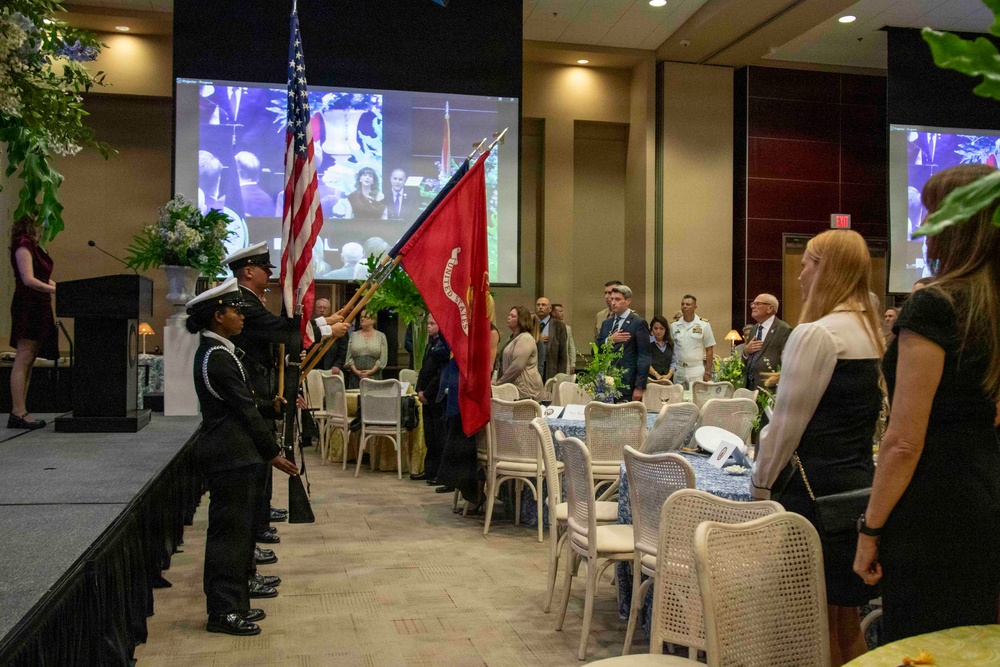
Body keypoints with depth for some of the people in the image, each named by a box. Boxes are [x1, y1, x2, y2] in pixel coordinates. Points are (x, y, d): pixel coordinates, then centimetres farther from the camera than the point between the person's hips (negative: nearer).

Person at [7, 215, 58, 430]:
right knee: (23, 361, -9)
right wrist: (58, 290, -22)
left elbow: (44, 279, 20)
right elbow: (29, 280, -19)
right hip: (27, 307, -10)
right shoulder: (23, 246, -10)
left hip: (37, 307, 10)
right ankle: (18, 413, -9)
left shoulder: (33, 247, 19)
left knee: (28, 362, 9)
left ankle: (20, 412, 12)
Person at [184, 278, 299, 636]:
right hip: (231, 455, -10)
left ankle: (233, 601, 26)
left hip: (230, 453, 10)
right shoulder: (218, 358, -18)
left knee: (236, 528, 16)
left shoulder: (215, 352, 13)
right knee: (230, 529, -2)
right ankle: (224, 612, 8)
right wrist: (273, 453, -11)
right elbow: (245, 410, -16)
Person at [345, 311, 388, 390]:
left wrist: (371, 371, -11)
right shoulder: (354, 335, 11)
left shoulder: (381, 336, 7)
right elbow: (349, 357, 5)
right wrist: (355, 371, -8)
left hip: (374, 376, -1)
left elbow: (383, 359, 0)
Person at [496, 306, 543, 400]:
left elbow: (517, 366, -19)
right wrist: (498, 381, 10)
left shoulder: (525, 338, -11)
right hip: (515, 387, 9)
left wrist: (499, 382, -13)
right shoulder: (514, 338, 21)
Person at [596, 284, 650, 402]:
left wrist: (640, 387, -13)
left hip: (627, 386, -5)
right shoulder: (606, 323, 16)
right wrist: (610, 340, -9)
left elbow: (644, 356, -8)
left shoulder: (638, 323, -3)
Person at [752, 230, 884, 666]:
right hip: (858, 483, 9)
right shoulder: (872, 332, 11)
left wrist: (762, 483, -3)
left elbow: (787, 422, -14)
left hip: (815, 488, -8)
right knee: (846, 621, 17)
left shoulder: (816, 334, -15)